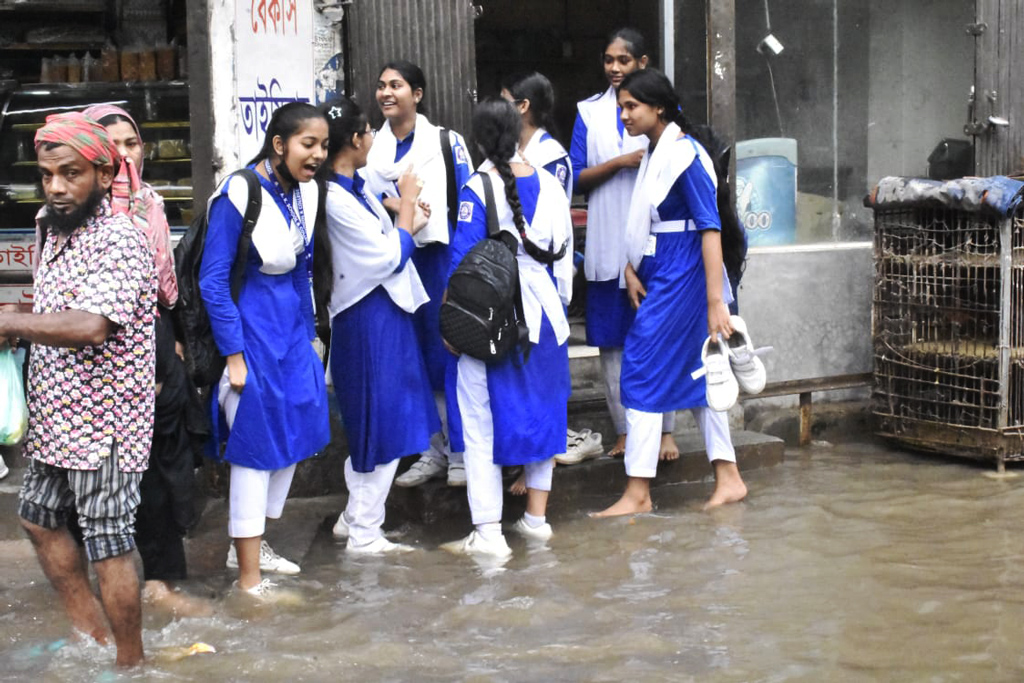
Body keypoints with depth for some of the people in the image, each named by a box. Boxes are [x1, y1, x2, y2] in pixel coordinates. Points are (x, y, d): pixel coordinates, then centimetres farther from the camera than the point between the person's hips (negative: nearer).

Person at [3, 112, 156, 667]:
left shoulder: (119, 242, -20)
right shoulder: (52, 231, 9)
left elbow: (90, 325, -35)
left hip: (102, 423, -9)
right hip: (56, 417, 10)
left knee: (108, 543, 0)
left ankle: (129, 661, 16)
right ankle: (90, 631, 35)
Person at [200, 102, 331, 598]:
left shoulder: (305, 191, 4)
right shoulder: (238, 197, -18)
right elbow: (213, 280, -16)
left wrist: (309, 334, 12)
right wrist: (234, 355, -17)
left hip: (293, 330, 8)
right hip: (252, 332, -7)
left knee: (294, 440, 14)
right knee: (255, 448, -1)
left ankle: (252, 544, 32)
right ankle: (249, 577, 10)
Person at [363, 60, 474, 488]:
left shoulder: (446, 142, 0)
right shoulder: (372, 147, 10)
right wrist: (394, 205, -14)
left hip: (439, 257, -4)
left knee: (448, 351, -2)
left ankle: (460, 453, 8)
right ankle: (433, 452, 17)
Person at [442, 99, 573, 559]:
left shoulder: (477, 190, -12)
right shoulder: (549, 185, 2)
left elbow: (462, 262, -11)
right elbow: (563, 253, 9)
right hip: (544, 314, 5)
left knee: (482, 421, 1)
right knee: (542, 411, 18)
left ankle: (488, 534, -1)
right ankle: (536, 517, 27)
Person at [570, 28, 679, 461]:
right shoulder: (590, 112, 8)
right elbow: (577, 178, 1)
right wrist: (621, 162, -13)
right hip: (608, 243, 2)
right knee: (612, 340, 3)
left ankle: (664, 430, 7)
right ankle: (625, 431, 12)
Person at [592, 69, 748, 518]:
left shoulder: (686, 156, -16)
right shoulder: (653, 152, 12)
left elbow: (710, 228, -20)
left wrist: (715, 301, -23)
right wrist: (630, 268, 3)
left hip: (680, 278, -9)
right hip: (659, 277, 9)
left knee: (643, 371, -7)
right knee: (693, 374, 12)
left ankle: (638, 493, -1)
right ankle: (728, 478, 19)